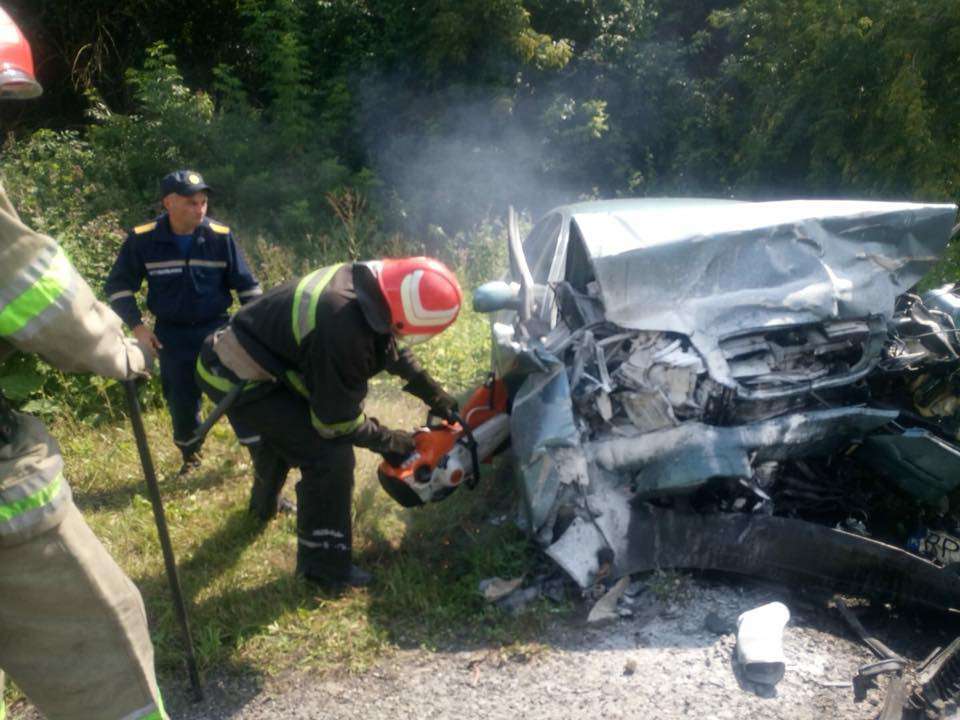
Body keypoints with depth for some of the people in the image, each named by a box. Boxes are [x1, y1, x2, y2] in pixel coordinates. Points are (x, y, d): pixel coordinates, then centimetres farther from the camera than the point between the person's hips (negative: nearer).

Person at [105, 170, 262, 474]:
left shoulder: (221, 236, -11)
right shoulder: (142, 239, -12)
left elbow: (246, 284, 0)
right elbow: (117, 285, 0)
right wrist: (137, 326, -8)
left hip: (216, 328, 0)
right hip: (173, 335, 1)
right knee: (181, 403, 9)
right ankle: (190, 455, 34)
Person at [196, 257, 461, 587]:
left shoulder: (365, 280, -10)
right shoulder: (344, 331, -36)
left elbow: (387, 343, 11)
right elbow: (337, 421, -22)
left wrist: (432, 391, 11)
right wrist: (390, 442, -8)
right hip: (240, 378, -10)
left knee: (286, 429, 34)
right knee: (331, 455, -11)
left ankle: (264, 503, 62)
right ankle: (324, 564, 6)